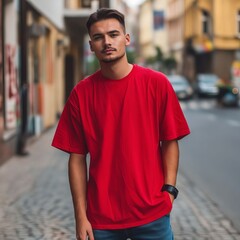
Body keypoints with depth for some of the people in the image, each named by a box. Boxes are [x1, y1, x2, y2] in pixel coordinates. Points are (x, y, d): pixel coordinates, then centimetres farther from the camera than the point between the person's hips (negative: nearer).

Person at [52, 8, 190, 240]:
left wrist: (169, 191, -9)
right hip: (101, 217, 0)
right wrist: (80, 216, -4)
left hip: (152, 213, 0)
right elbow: (77, 157, -1)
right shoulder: (81, 94, -2)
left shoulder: (157, 83, -3)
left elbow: (170, 142, 1)